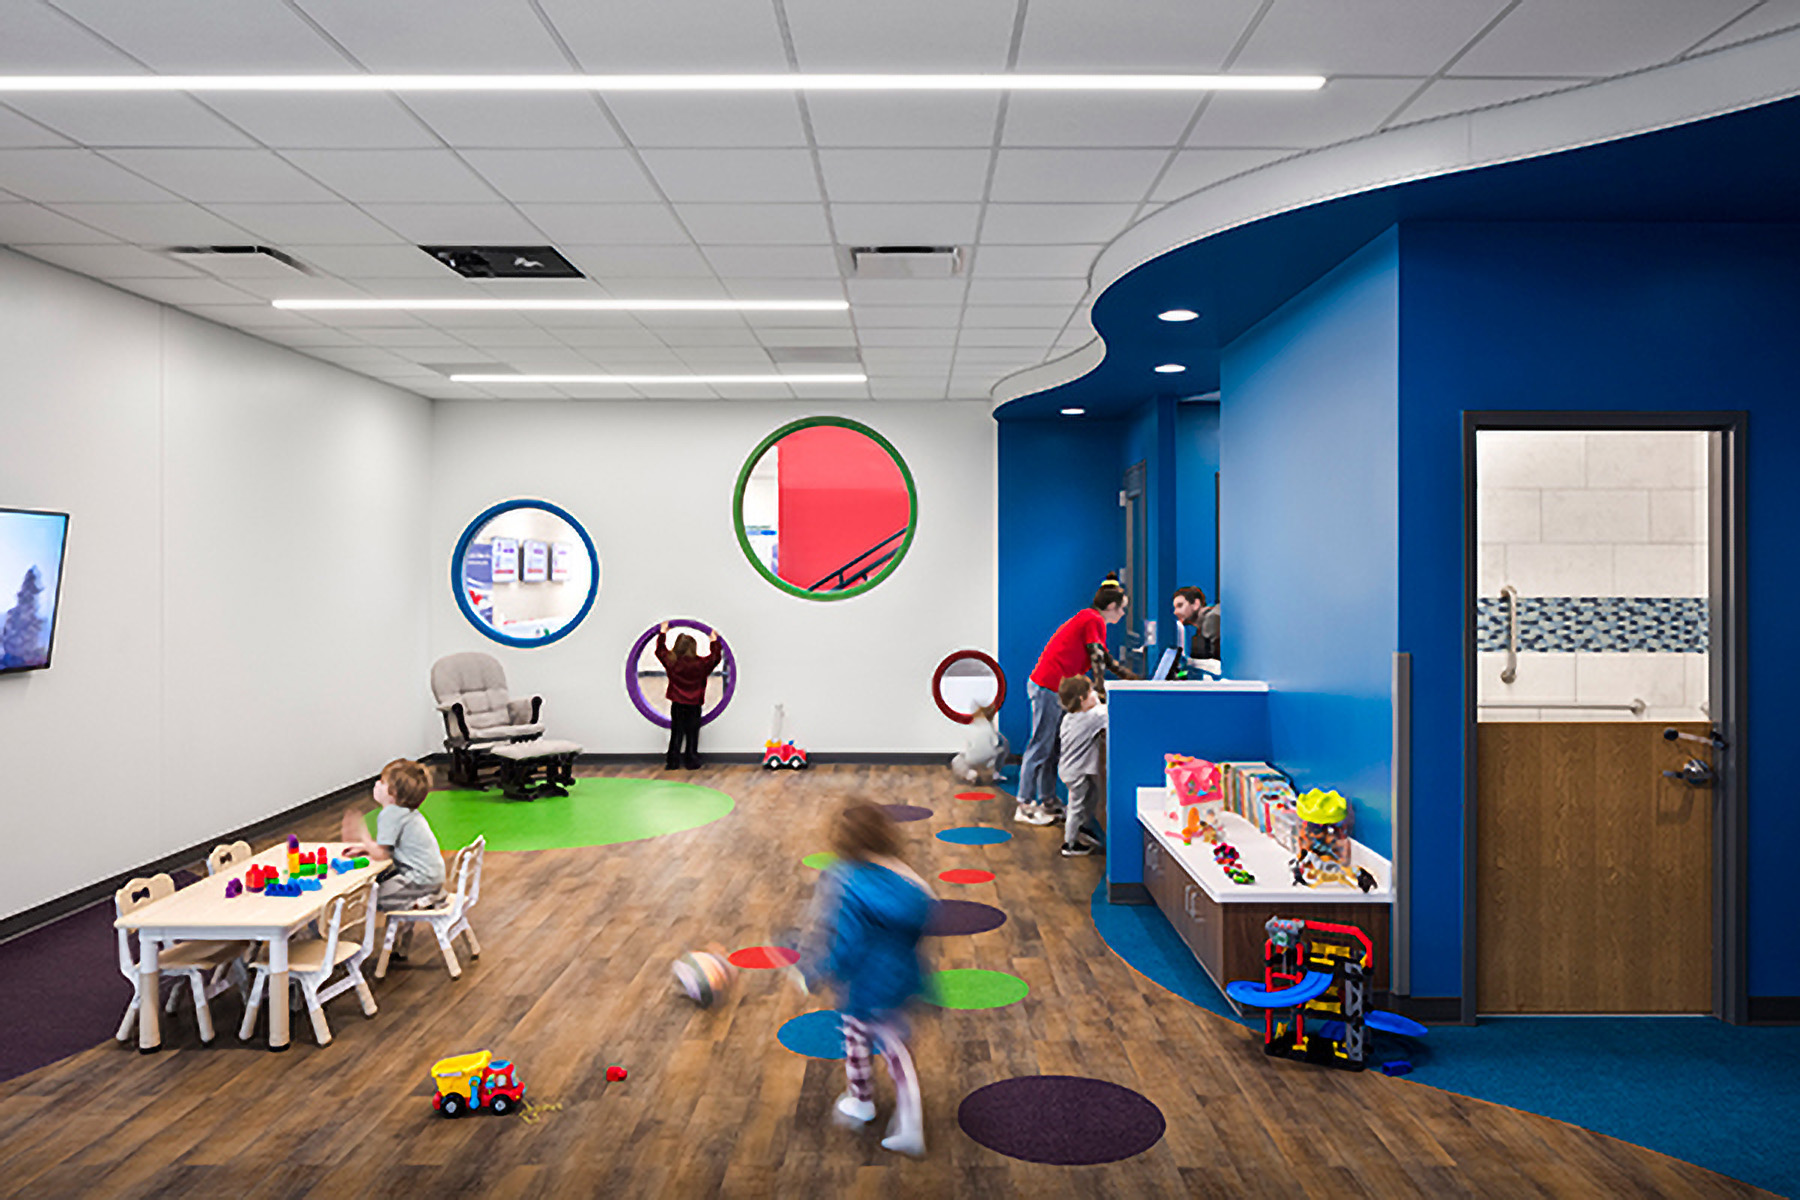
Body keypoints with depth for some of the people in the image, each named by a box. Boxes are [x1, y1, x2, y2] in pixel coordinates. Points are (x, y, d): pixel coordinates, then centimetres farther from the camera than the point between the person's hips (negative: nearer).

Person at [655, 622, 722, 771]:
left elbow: (660, 650, 11)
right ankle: (691, 762, 11)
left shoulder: (671, 662, -6)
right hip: (694, 705, -2)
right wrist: (714, 642, 16)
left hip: (677, 704, 2)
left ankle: (672, 762, 12)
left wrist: (663, 633, 21)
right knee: (692, 733, 6)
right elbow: (715, 657, 4)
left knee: (676, 733, 10)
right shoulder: (701, 663, -12)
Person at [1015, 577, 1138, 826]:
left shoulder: (1087, 618, 21)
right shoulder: (1094, 621, -11)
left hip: (1050, 687, 10)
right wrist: (1104, 693, -4)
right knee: (1040, 747, -6)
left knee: (1052, 747, 13)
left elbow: (1105, 659, 29)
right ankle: (1025, 806, -1)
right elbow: (1097, 661, -11)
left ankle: (1048, 802, 20)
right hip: (1048, 688, -10)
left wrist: (1132, 678, 31)